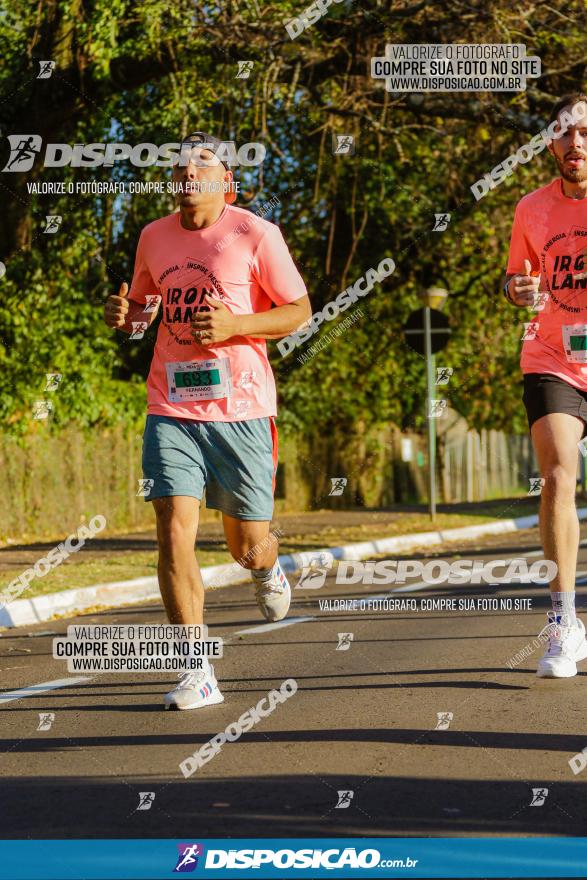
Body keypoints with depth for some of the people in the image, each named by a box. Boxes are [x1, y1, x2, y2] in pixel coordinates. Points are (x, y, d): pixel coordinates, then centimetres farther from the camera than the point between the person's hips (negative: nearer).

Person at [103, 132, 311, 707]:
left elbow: (300, 311, 0)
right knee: (174, 535, -13)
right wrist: (124, 314, 2)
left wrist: (235, 324, -15)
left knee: (248, 547, 7)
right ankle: (198, 675, -8)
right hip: (170, 409, 3)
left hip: (240, 407, -2)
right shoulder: (154, 238, 10)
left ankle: (267, 568, 47)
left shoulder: (254, 235, -3)